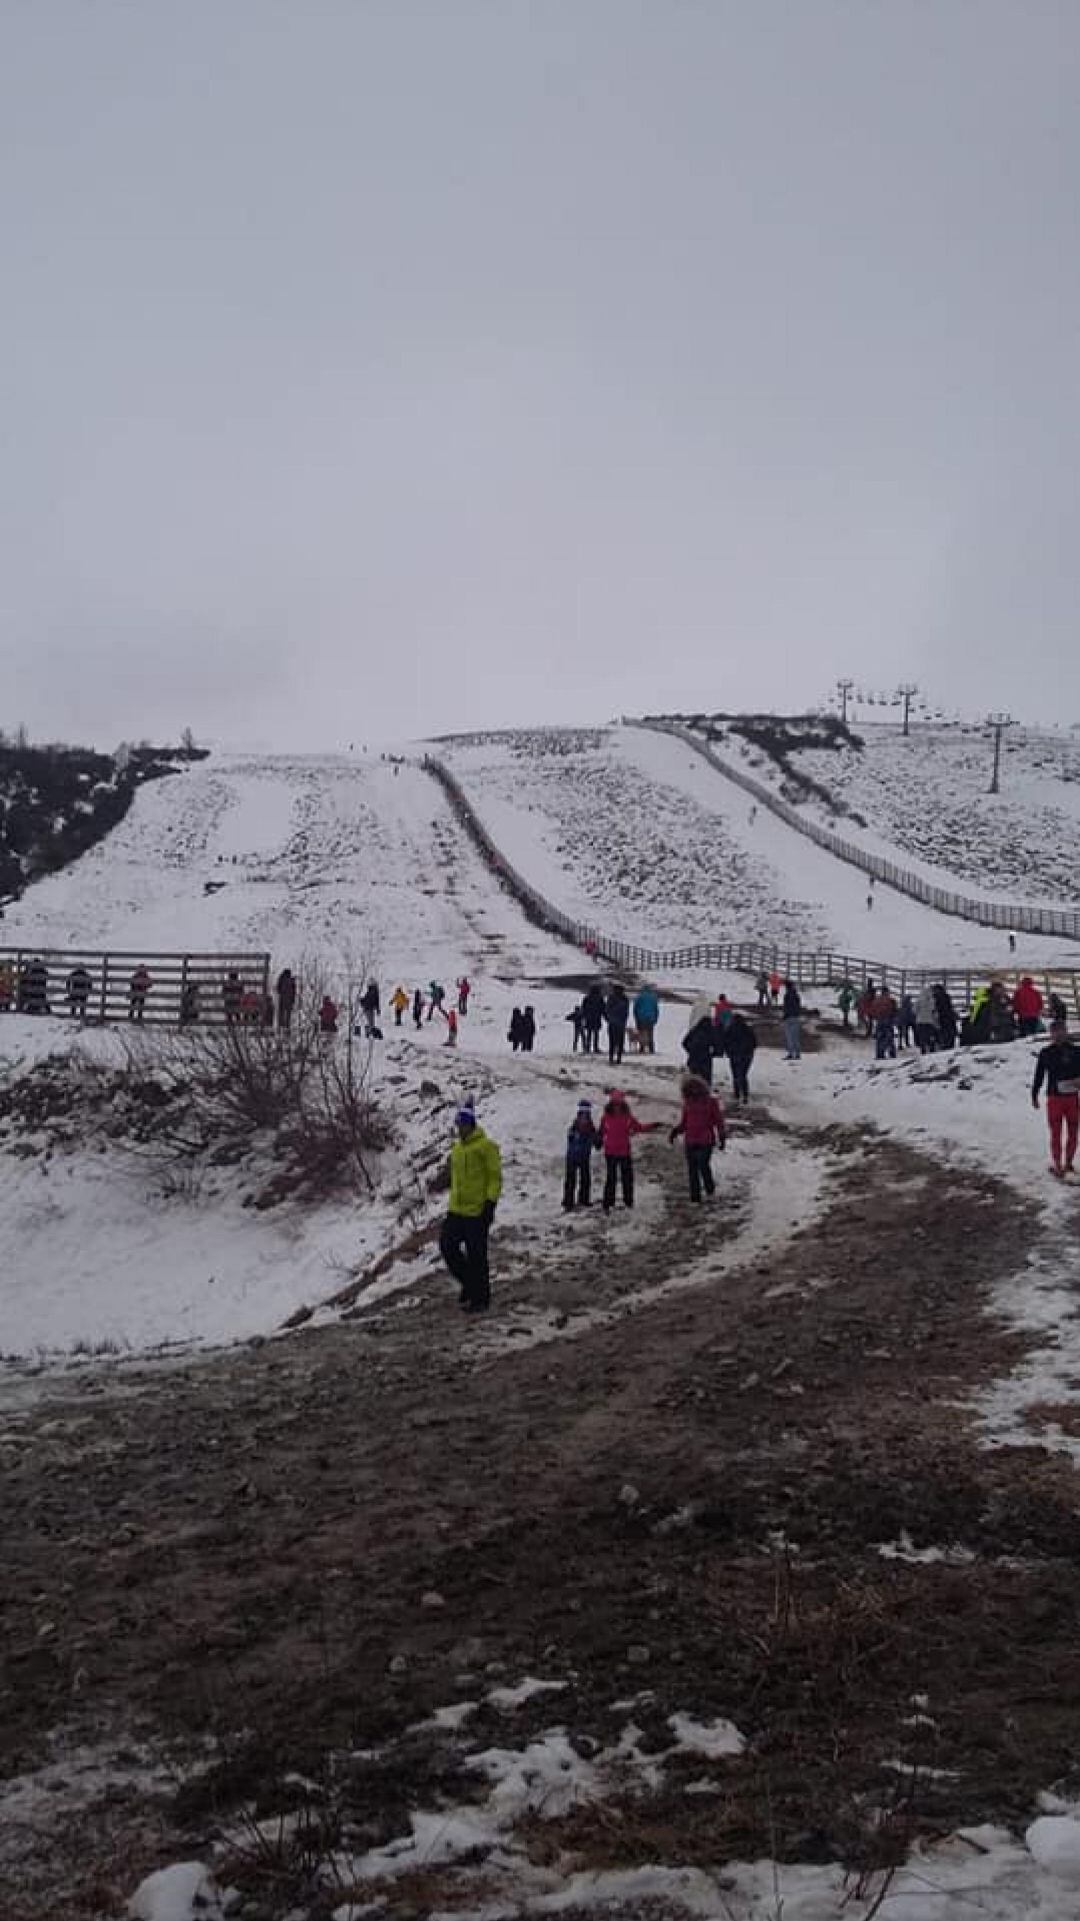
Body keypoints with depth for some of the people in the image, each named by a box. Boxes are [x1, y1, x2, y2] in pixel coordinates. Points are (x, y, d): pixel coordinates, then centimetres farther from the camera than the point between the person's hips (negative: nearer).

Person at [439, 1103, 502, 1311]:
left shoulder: (486, 1146, -10)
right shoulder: (457, 1147, 13)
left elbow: (495, 1177, -12)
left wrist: (490, 1204, -17)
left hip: (477, 1211, -7)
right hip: (456, 1210, 8)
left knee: (476, 1256, -1)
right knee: (447, 1245, 4)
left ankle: (480, 1298, 12)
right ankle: (469, 1283, 24)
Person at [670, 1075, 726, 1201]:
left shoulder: (711, 1101, -4)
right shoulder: (688, 1102, 7)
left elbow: (718, 1120, 2)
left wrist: (722, 1137, -1)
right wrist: (676, 1130, -1)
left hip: (706, 1141, -4)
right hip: (690, 1141, 4)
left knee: (703, 1165, -11)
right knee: (692, 1168, 5)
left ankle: (709, 1187, 16)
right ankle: (695, 1195, 15)